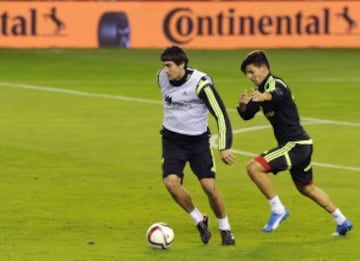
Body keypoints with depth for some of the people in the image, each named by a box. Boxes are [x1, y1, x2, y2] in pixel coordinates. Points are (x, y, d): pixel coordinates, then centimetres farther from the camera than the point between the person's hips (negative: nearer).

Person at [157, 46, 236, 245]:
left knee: (209, 186, -9)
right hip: (172, 139, 4)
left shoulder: (200, 83, -21)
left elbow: (220, 114, -15)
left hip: (198, 140, -3)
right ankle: (199, 220, 6)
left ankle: (225, 229, 14)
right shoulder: (162, 77, -6)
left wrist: (224, 147, -16)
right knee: (171, 182, -17)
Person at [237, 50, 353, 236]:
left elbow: (276, 94, -41)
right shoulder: (262, 89, 14)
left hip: (295, 144, -11)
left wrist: (264, 96, -64)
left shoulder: (275, 84, -15)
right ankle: (342, 222, 35)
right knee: (307, 188, 23)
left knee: (254, 167, -20)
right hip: (299, 144, 11)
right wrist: (242, 104, -15)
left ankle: (278, 209, -10)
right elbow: (247, 115, 9)